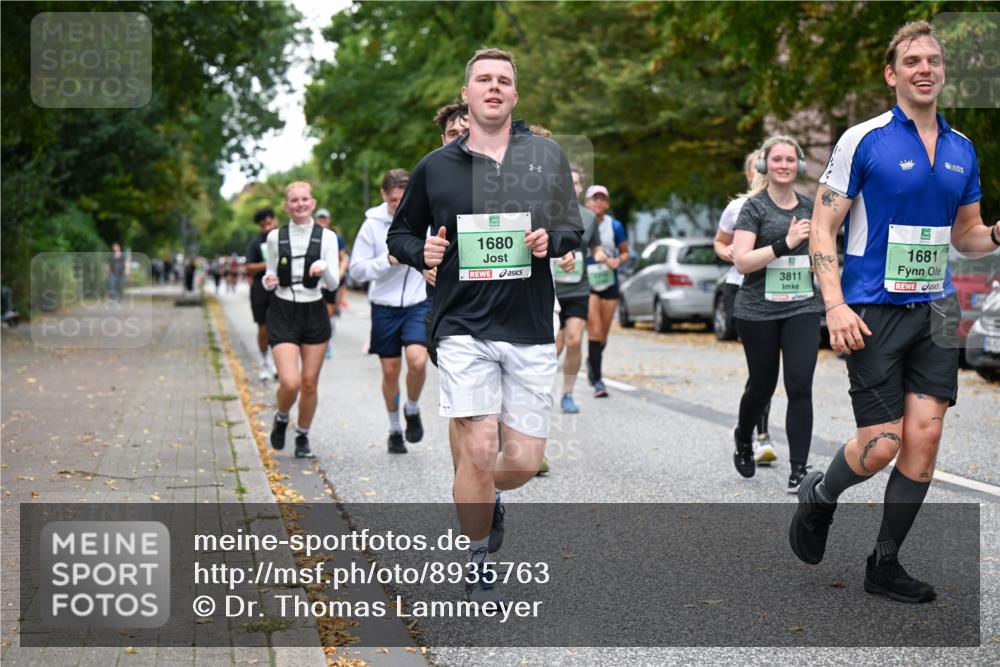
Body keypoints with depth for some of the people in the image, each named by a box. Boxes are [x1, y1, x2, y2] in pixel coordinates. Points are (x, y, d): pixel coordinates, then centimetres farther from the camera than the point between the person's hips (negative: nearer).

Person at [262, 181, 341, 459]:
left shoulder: (326, 237, 0)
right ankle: (281, 419, 18)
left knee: (309, 383, 4)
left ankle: (303, 437, 25)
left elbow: (333, 284, -2)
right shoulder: (275, 237, 3)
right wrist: (268, 281, -11)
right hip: (282, 313, -1)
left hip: (314, 313, 1)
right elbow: (271, 277, 12)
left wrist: (324, 268, -23)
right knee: (290, 382, -14)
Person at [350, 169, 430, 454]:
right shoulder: (372, 225, -5)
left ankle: (412, 410, 8)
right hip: (385, 305, 1)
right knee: (390, 371, 7)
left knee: (417, 360, -21)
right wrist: (388, 260, -18)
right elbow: (357, 268, -4)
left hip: (419, 303, 0)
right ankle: (394, 429, 26)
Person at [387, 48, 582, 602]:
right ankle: (477, 566, 10)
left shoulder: (546, 154, 7)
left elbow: (572, 227, 13)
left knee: (524, 461, 2)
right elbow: (400, 232, 15)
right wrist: (422, 252, -7)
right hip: (463, 328, -1)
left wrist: (551, 240, -10)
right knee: (479, 448, -12)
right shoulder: (435, 166, 5)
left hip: (530, 329, 2)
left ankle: (485, 498, 39)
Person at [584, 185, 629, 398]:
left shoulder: (615, 226, 0)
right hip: (586, 283, -2)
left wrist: (617, 261, -12)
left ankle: (592, 362, 39)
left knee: (603, 334, 9)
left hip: (609, 284, 2)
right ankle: (597, 380, -9)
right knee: (595, 331, -13)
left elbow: (625, 253, 9)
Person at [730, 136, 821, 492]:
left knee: (800, 386, -8)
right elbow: (742, 261, -16)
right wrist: (786, 243, -24)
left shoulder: (810, 207, 8)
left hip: (803, 308, 3)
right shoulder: (754, 207, -6)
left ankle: (798, 472, -5)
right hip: (759, 311, -3)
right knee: (762, 385, 10)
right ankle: (743, 437, 42)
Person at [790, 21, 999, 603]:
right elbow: (823, 228, -7)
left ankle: (885, 564, 13)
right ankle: (818, 497, 25)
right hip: (874, 312, -5)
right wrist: (835, 306, -17)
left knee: (925, 434, -1)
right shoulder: (863, 139, -5)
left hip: (936, 310, 5)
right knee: (882, 443, -8)